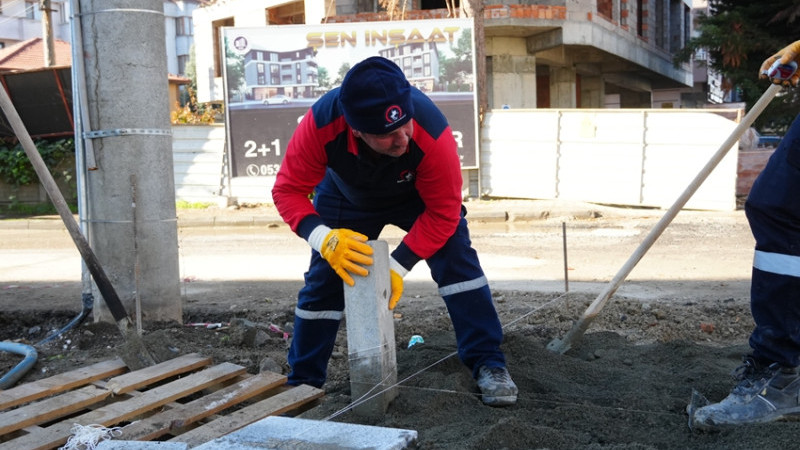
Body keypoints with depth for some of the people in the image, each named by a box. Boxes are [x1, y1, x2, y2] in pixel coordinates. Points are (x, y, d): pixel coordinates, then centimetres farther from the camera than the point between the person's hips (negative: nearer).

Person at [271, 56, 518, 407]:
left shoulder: (432, 132, -42)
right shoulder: (321, 121, -41)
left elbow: (443, 212, -29)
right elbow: (288, 190, -31)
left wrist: (397, 266, -32)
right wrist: (324, 238, -47)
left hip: (419, 196, -1)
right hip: (346, 198, 1)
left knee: (458, 262, -19)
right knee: (323, 280, -1)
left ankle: (488, 365, -7)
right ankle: (303, 383, 16)